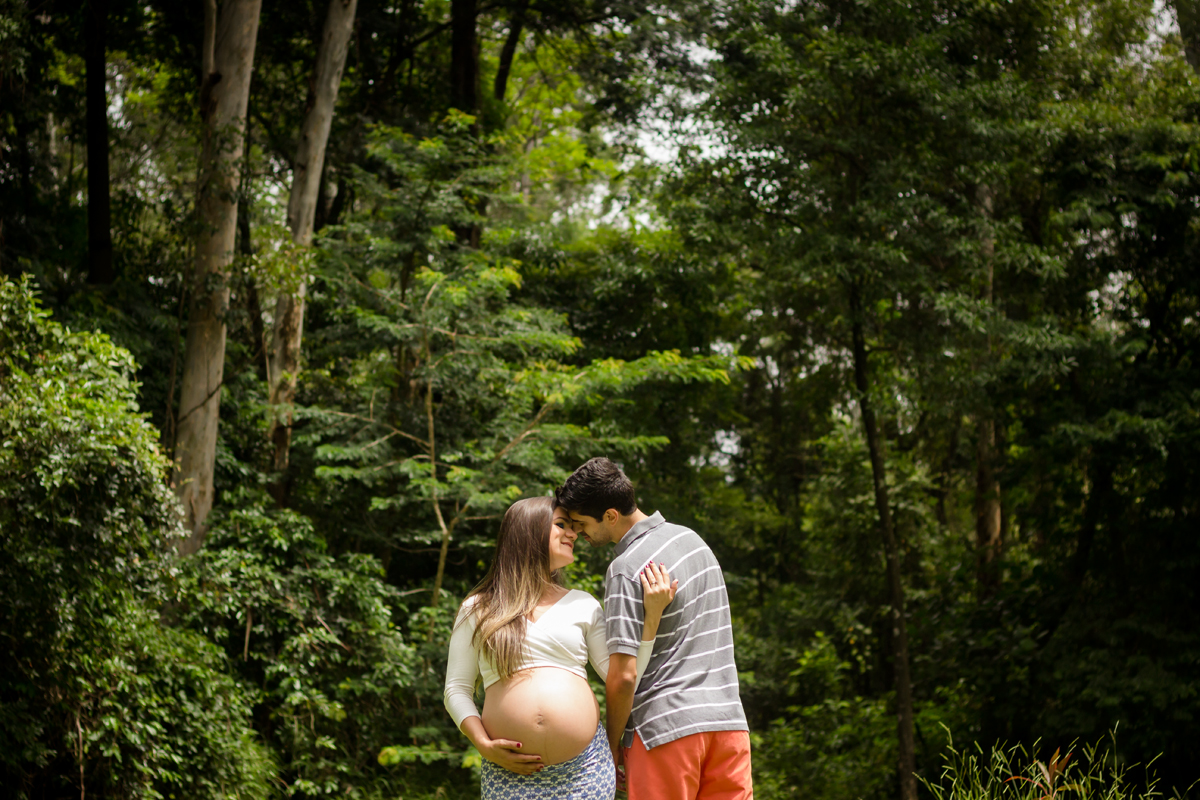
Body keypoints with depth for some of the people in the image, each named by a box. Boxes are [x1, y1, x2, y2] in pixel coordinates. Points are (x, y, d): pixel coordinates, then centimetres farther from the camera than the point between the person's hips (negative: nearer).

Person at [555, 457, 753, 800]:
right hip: (728, 718, 7)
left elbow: (623, 675, -15)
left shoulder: (626, 570, -12)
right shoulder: (691, 539, 13)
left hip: (666, 726, -7)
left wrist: (612, 745, -2)